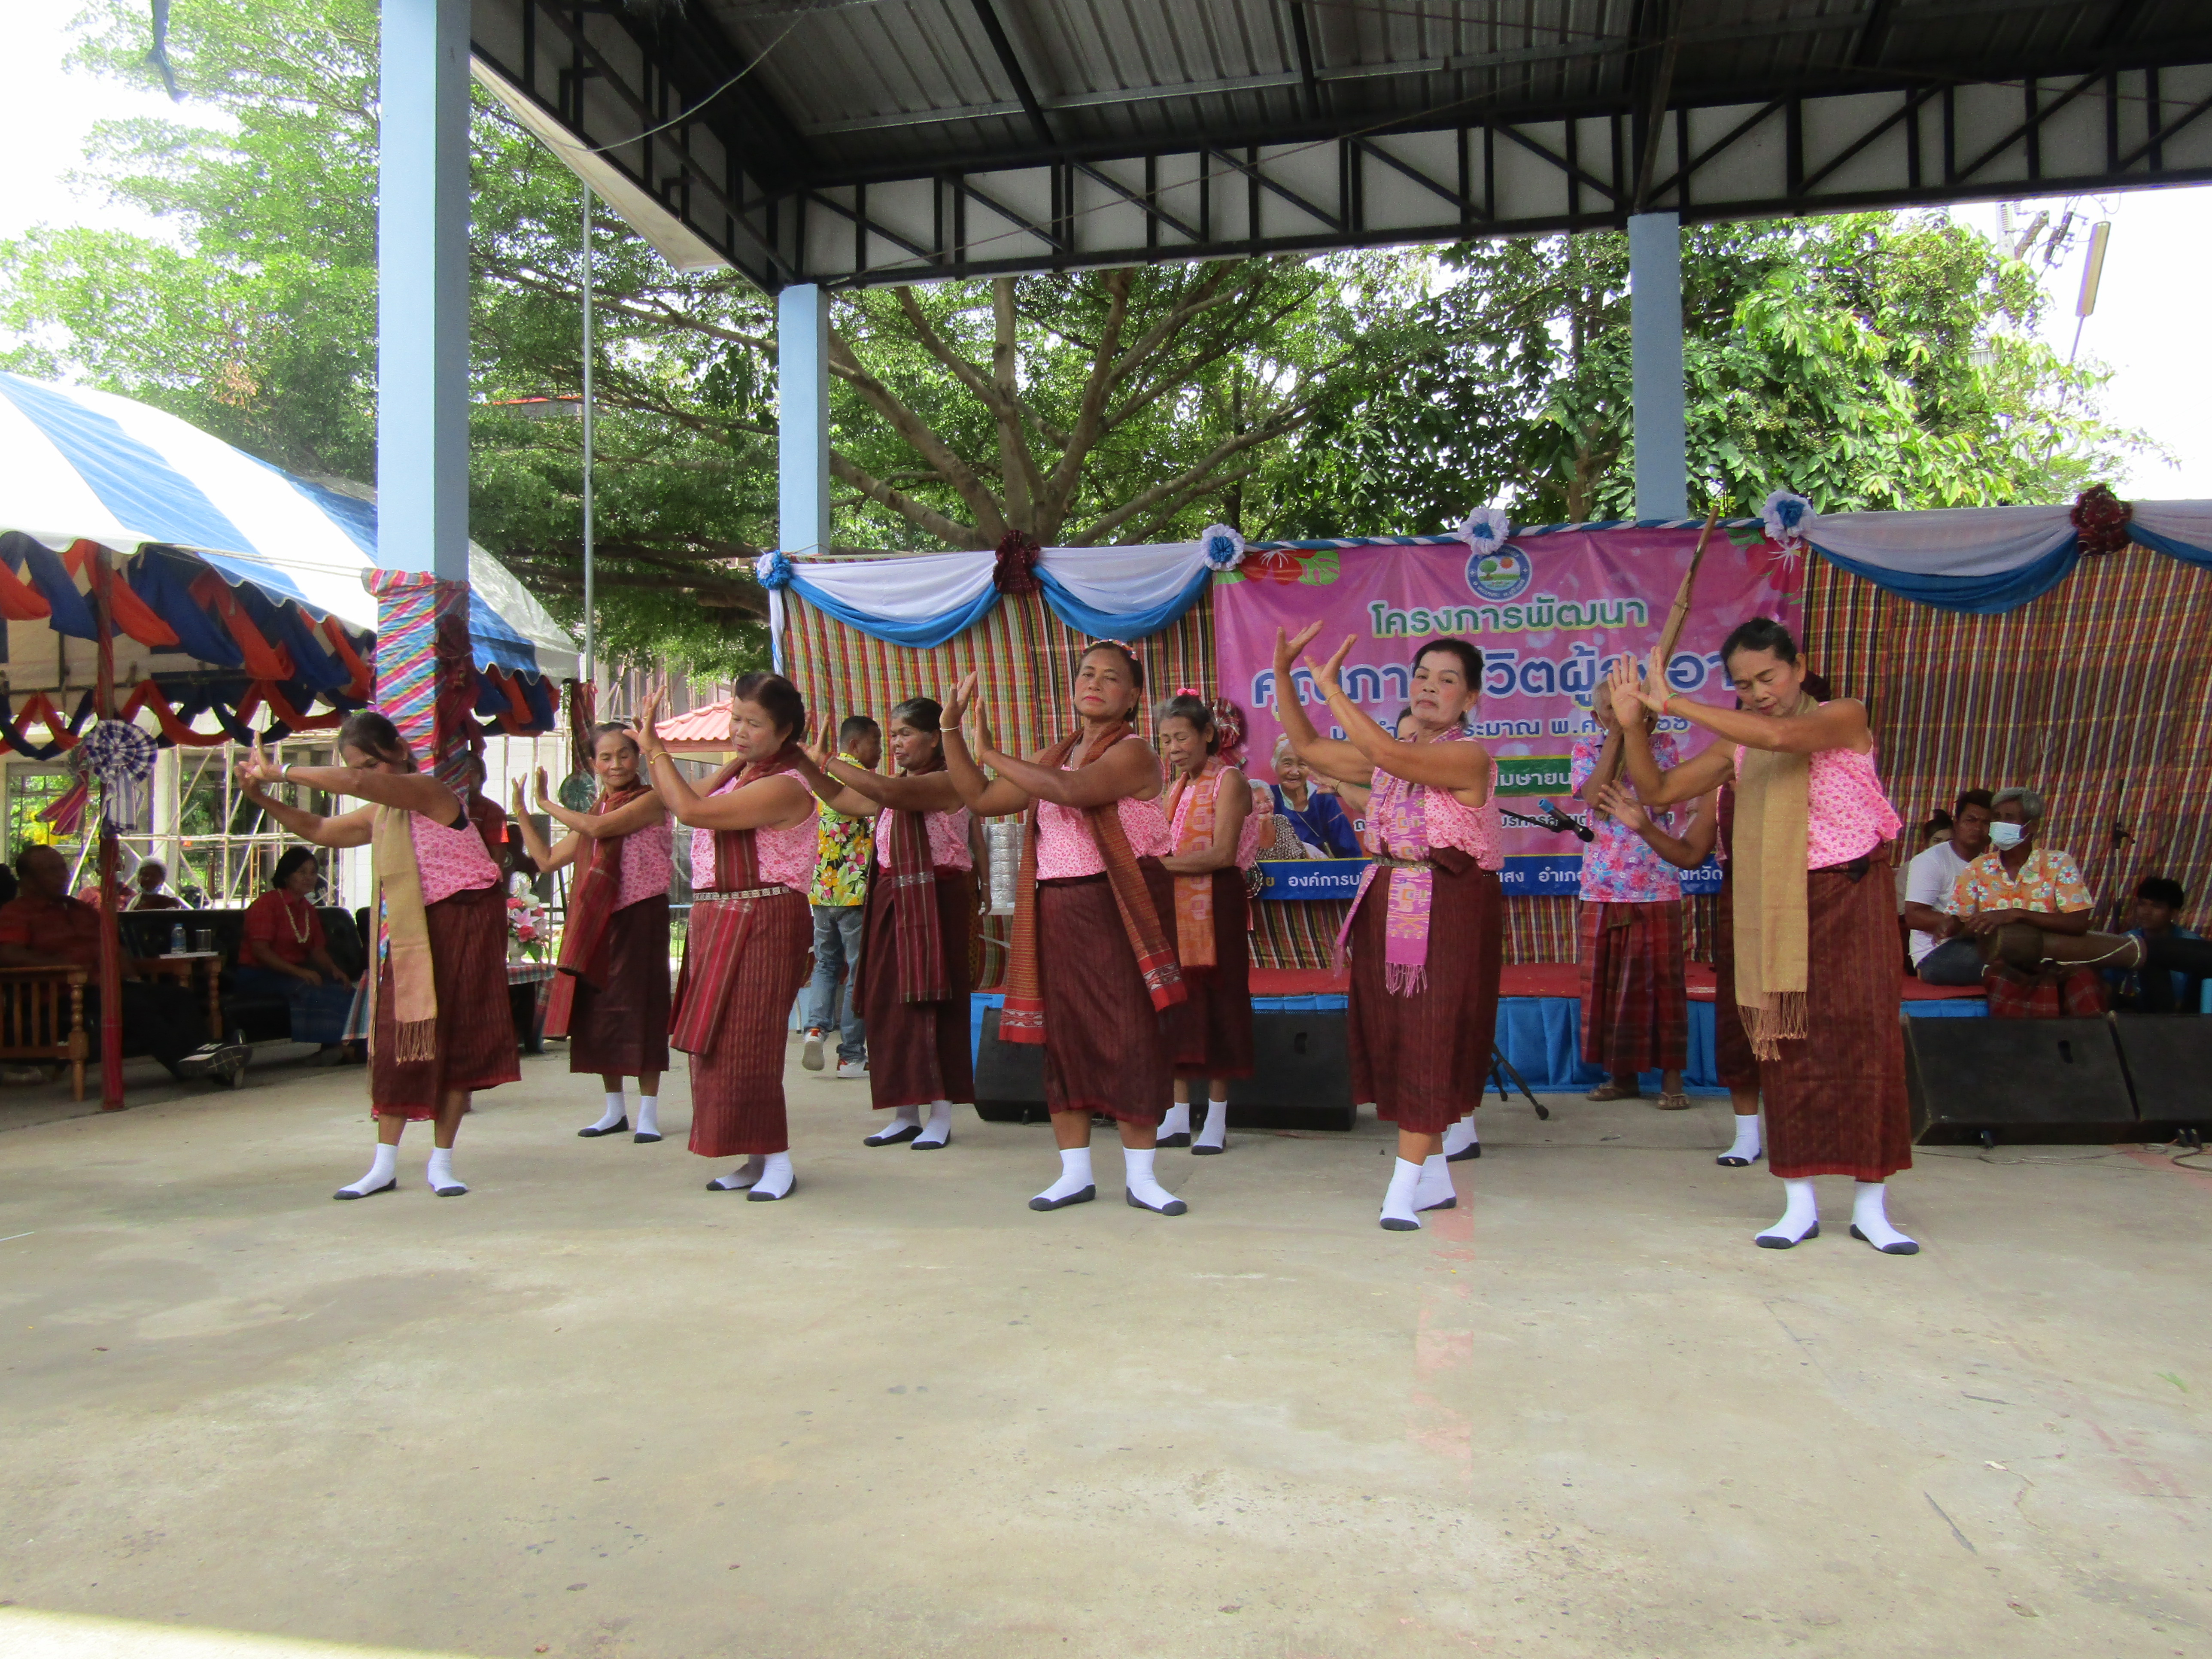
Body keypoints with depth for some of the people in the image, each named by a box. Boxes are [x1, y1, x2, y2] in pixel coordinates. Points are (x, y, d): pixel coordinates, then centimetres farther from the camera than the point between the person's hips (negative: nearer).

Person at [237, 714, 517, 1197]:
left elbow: (357, 785, -27)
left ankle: (442, 1162, 8)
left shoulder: (428, 790, -12)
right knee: (398, 1041, 3)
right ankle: (384, 1165, 10)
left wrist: (282, 772, -19)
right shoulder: (377, 815, 13)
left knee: (456, 1040, -1)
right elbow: (319, 829, 27)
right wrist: (263, 798, 13)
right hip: (410, 935, 8)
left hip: (464, 926, -7)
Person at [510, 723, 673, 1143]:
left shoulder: (649, 799, -6)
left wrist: (547, 803, -9)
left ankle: (648, 1112, 1)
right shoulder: (593, 813, 17)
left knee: (640, 1006, -5)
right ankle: (615, 1110, 20)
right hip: (599, 920, 7)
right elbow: (548, 859, 20)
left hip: (641, 915, -7)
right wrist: (522, 813, 15)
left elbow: (600, 828, -20)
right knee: (599, 1010, 9)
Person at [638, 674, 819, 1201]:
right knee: (720, 1041, 11)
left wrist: (653, 746, -14)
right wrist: (653, 748, 11)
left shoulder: (784, 787, -17)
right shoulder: (740, 774, 15)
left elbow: (692, 810, -22)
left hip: (760, 924, -10)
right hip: (718, 920, 10)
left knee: (746, 1040, -9)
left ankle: (777, 1162, 2)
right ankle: (756, 1158, 20)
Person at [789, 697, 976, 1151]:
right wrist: (803, 763, 6)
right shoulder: (893, 786, 17)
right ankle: (906, 1114, 15)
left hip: (935, 902, -8)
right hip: (892, 903, 8)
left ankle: (941, 1117, 3)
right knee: (889, 1003, 6)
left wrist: (825, 760, -19)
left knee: (932, 1003, -5)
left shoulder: (947, 781, -10)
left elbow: (889, 793, -24)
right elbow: (839, 800, 19)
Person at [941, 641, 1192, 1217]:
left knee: (1132, 1035, -3)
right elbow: (981, 799, 14)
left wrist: (993, 754, -18)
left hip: (1117, 910, -6)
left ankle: (1140, 1177, 7)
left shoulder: (1132, 753, -8)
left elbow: (1070, 790, -26)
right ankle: (1075, 1174, 18)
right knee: (1063, 1035, 8)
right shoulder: (1053, 757, 16)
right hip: (1057, 911, 6)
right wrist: (952, 727, 8)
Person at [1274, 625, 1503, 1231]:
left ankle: (1403, 1190, -5)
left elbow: (1388, 754, -25)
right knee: (1392, 1038, 9)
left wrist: (1330, 687, -20)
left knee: (1429, 1043, -7)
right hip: (1387, 907, 8)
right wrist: (1283, 674, 5)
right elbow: (1309, 748, 14)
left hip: (1449, 913, -8)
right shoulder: (1390, 751, 13)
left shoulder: (1469, 757, -11)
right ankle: (1435, 1177, 21)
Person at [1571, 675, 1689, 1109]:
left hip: (1656, 883, -2)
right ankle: (1621, 1075, 17)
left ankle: (1671, 1076, 8)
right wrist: (1615, 736, -10)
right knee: (1607, 978, 6)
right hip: (1603, 884, 2)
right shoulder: (1586, 749, 7)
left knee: (1661, 977, 0)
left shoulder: (1661, 743, 4)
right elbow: (1594, 797, -12)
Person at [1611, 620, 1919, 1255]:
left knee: (1862, 1038, -3)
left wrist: (1675, 704, -24)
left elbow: (1780, 737, -26)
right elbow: (1657, 792, 6)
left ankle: (1870, 1206, 5)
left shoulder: (1843, 716, -5)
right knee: (1783, 1044, 2)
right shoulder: (1738, 745, 8)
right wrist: (1631, 724, -10)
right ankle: (1800, 1202, 9)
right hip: (1773, 908, 4)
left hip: (1850, 898, -3)